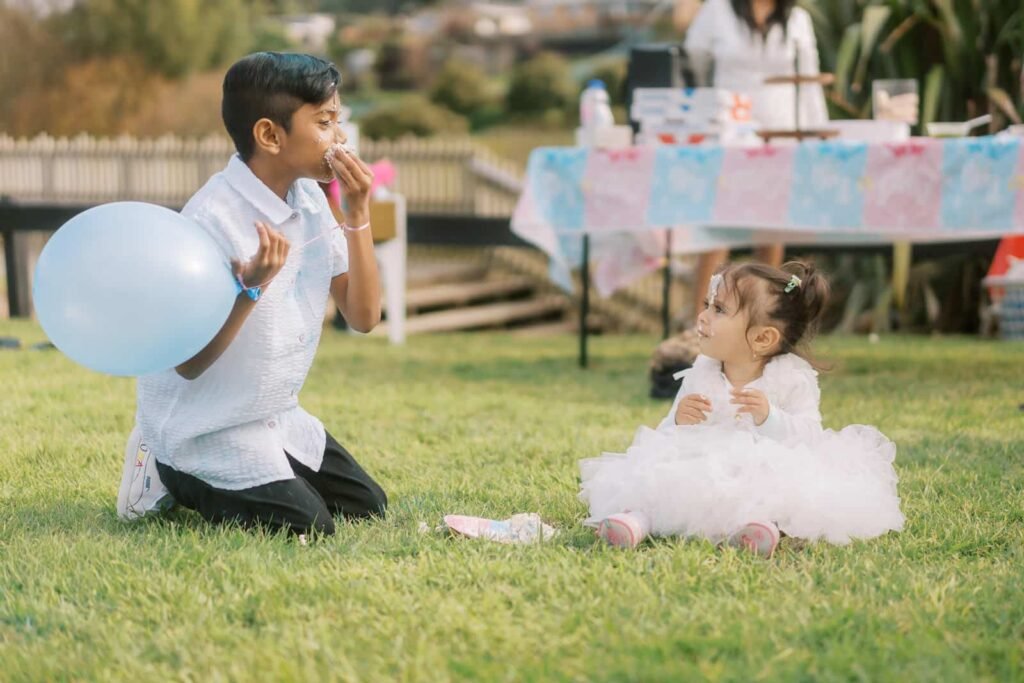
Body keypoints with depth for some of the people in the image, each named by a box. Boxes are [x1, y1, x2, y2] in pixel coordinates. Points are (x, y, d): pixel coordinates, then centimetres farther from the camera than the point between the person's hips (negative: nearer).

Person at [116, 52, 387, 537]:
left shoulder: (310, 202, -1)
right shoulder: (213, 218, -25)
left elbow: (363, 316, -3)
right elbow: (189, 362, -24)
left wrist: (358, 215, -12)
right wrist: (251, 287, -37)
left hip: (278, 417, 8)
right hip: (202, 426, -8)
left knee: (366, 506, 9)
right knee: (307, 527, -17)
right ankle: (171, 476, 4)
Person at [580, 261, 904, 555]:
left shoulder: (792, 378, -3)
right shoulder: (699, 376, 9)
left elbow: (808, 434, -14)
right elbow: (666, 436, 8)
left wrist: (769, 418, -32)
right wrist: (678, 422, -16)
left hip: (769, 471, -3)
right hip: (706, 474, 3)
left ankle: (763, 521, -58)